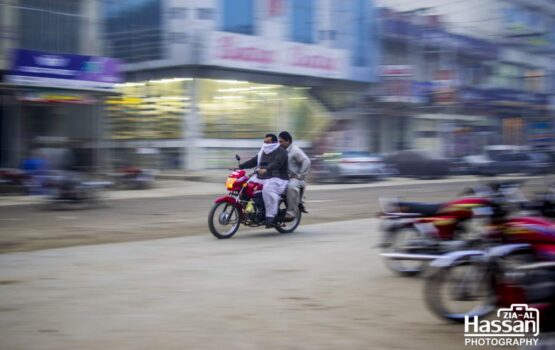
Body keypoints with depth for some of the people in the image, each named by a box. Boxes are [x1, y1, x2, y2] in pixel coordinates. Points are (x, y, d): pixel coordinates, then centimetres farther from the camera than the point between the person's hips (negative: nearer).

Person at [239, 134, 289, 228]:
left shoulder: (281, 152, -5)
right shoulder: (263, 152, 21)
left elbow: (277, 163, -24)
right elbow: (253, 161, 16)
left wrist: (266, 169, -41)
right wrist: (240, 166, 3)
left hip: (277, 180, -9)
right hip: (261, 179, 9)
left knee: (267, 189, -38)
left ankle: (271, 217, -37)